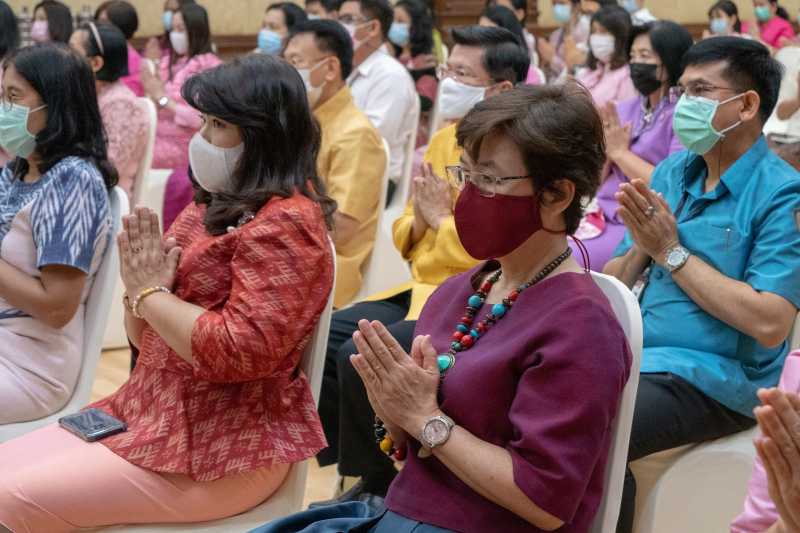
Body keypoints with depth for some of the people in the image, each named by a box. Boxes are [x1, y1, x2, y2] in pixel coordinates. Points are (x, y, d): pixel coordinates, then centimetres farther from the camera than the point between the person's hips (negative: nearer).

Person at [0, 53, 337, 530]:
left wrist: (151, 292, -12)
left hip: (223, 450, -9)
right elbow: (146, 338, 17)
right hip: (147, 410, 9)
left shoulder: (286, 223, -15)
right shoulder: (211, 208, 12)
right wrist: (139, 285, -6)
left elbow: (241, 351, -25)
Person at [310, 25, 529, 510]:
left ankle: (380, 488, -1)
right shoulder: (444, 142, 12)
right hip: (422, 289, 9)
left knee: (360, 357, -24)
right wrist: (418, 220, -3)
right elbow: (405, 237, 20)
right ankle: (366, 478, 8)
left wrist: (442, 219, -12)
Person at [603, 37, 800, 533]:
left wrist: (671, 252, -14)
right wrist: (640, 247, -9)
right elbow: (612, 285, 14)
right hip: (628, 353, 7)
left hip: (710, 377, -7)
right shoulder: (672, 171, 11)